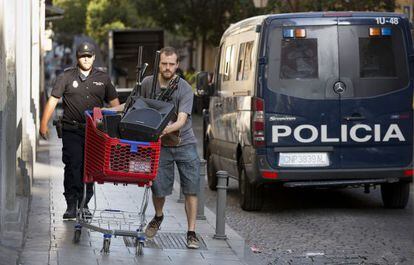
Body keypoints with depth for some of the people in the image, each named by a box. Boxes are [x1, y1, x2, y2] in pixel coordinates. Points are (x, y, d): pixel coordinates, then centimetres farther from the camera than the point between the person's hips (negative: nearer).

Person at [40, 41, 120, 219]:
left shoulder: (103, 78, 11)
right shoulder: (66, 77, 4)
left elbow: (114, 102, 14)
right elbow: (53, 100, 0)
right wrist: (44, 123, -7)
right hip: (72, 130, -2)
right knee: (73, 165, -10)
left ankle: (84, 203, 16)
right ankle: (71, 205, -7)